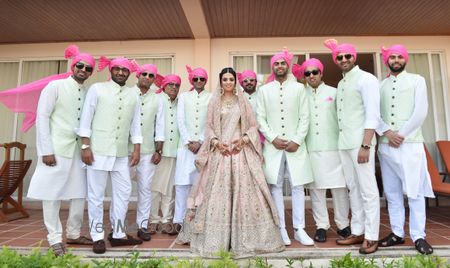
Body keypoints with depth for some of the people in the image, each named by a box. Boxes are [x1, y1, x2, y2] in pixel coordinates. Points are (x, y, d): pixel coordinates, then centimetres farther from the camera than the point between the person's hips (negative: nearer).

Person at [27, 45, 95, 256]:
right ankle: (55, 239, 13)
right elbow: (42, 117, -7)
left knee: (80, 193, 8)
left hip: (79, 150, 5)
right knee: (52, 193, 1)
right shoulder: (55, 86, -2)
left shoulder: (89, 93, 10)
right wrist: (46, 150, -13)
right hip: (56, 149, -5)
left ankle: (73, 234, 23)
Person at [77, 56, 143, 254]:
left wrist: (137, 149, 6)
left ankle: (118, 234, 22)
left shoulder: (133, 94, 11)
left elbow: (135, 124, 11)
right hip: (98, 150, -4)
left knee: (123, 192, 8)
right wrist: (85, 146, -7)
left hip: (122, 153, 4)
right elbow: (86, 118, -1)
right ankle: (98, 237, 16)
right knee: (96, 195, 3)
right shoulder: (97, 89, 1)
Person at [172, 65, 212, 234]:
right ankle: (178, 221, 5)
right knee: (182, 183, -2)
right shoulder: (183, 96, 12)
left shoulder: (211, 97, 8)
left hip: (204, 145, -1)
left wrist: (200, 142, -6)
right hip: (186, 145, 1)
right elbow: (180, 120, 5)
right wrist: (189, 142, -5)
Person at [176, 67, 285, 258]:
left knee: (243, 191, -3)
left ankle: (244, 237, 6)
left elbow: (253, 125, 7)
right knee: (218, 192, -2)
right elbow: (209, 126, 7)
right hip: (220, 151, 0)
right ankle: (217, 239, 7)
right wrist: (216, 142, -10)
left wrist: (243, 139, -10)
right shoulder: (214, 102, 11)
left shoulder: (243, 101, 11)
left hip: (241, 151, 0)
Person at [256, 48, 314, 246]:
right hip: (272, 145, 0)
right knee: (276, 186, 2)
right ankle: (281, 228, 11)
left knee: (297, 186, 1)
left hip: (295, 145, 0)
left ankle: (299, 229, 11)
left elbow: (304, 117, 3)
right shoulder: (264, 90, 9)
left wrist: (297, 141, -8)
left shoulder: (299, 88, 9)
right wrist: (273, 139, -8)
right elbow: (260, 118, 4)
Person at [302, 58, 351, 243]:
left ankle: (343, 224, 17)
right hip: (311, 148, 1)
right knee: (316, 187, 3)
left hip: (333, 146, 0)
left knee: (339, 186, 3)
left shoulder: (333, 92, 9)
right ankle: (321, 225, 13)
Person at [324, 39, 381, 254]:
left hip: (360, 142, -7)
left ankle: (371, 237, 8)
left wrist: (365, 145, -19)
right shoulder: (341, 84, 17)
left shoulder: (366, 79, -5)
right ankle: (358, 232, 20)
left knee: (368, 190, -2)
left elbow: (373, 115, -13)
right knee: (353, 188, 11)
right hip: (344, 143, 8)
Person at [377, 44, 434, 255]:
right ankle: (397, 233, 14)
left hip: (411, 144, -2)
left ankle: (418, 236, 6)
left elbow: (421, 112, -3)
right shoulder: (379, 85, 14)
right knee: (392, 193, 5)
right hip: (385, 145, 3)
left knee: (415, 191, -2)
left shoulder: (417, 80, 8)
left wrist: (401, 135, -9)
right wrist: (387, 132, -11)